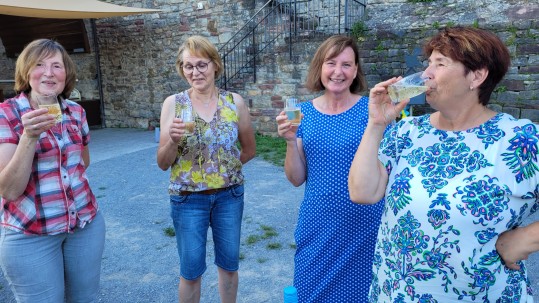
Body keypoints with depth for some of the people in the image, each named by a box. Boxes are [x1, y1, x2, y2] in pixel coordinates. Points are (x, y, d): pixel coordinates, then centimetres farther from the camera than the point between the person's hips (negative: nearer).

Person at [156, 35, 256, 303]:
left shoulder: (234, 102, -6)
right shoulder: (173, 103, -8)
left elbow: (249, 149, 7)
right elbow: (163, 163, -8)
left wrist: (226, 167, 2)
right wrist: (173, 140, -26)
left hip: (229, 195, 2)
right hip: (188, 197, -1)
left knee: (229, 264, 18)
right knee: (191, 270, 13)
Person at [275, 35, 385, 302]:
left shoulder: (370, 109, -7)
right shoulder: (304, 112, 1)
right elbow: (297, 179, 1)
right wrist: (291, 141, -14)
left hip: (362, 227, -2)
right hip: (317, 226, 3)